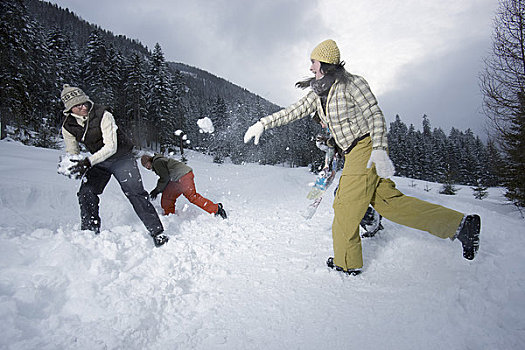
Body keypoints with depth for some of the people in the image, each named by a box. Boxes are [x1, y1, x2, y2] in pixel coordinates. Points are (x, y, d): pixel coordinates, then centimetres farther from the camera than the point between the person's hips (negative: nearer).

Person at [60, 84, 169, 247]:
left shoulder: (103, 115, -22)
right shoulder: (68, 126, -6)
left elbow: (111, 147, -27)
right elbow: (72, 153, 4)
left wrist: (88, 162, -37)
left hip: (121, 158, -5)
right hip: (98, 162, 5)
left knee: (135, 193, -16)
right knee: (86, 194, -11)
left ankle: (157, 233, -13)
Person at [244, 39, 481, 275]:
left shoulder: (352, 83, -9)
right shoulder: (319, 93, 13)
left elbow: (375, 116, -13)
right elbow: (294, 111, 14)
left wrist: (379, 150, -25)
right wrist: (263, 124, 9)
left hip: (366, 148, -8)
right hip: (355, 153, 8)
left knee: (346, 207, -2)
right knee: (389, 202, 9)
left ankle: (347, 262, 17)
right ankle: (460, 225, 15)